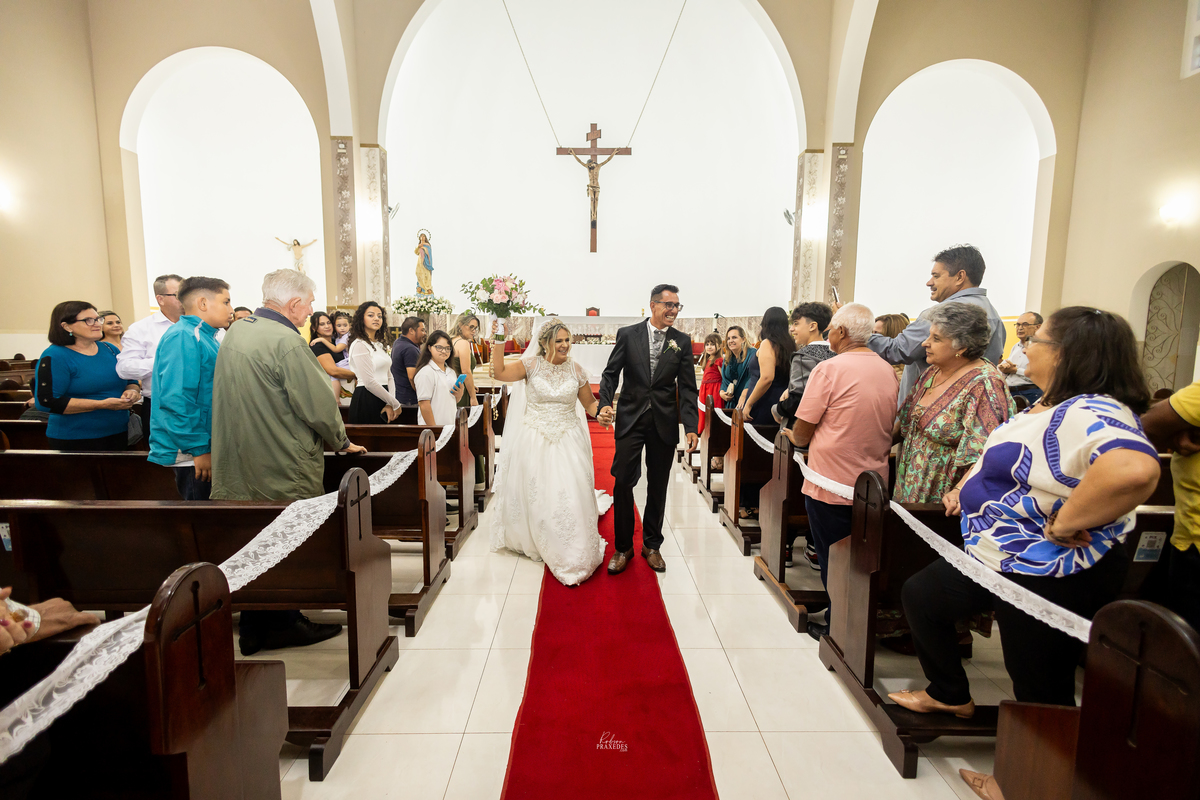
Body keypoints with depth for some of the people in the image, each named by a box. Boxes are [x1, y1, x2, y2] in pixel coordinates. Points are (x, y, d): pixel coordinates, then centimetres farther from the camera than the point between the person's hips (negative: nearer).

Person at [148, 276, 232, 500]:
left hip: (206, 448, 10)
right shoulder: (183, 337, -15)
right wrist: (199, 450, -22)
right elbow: (176, 400, -23)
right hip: (190, 454, -10)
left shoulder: (204, 337, 17)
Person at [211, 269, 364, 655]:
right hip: (282, 467, -9)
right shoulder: (287, 341, -19)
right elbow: (319, 405, -18)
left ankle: (253, 628, 27)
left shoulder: (235, 332, 10)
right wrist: (343, 442, -1)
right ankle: (282, 625, 19)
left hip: (238, 463, 9)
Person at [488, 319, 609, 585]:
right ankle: (535, 541, 39)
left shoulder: (576, 370, 2)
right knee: (535, 494, 11)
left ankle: (573, 555, 14)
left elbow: (589, 403, 9)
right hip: (534, 441, -1)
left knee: (571, 494, -3)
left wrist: (600, 410, -12)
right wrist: (500, 342, -23)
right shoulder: (531, 364, -3)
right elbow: (500, 373, -17)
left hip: (567, 441, 1)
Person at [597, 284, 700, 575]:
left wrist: (691, 427, -8)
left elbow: (687, 387, 1)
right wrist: (605, 404, -18)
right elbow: (611, 373, 0)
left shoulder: (682, 341, 3)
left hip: (665, 423, 2)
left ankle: (652, 545, 28)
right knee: (623, 482, -2)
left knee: (658, 486, 11)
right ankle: (623, 547, 15)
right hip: (631, 419, -1)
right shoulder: (627, 335, 0)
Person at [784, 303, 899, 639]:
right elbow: (888, 427, 14)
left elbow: (802, 431, -14)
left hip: (831, 485, -6)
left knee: (832, 561, 9)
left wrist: (795, 438, 9)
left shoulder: (829, 369, -16)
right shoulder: (889, 372, 3)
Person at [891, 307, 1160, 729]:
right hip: (993, 556, 11)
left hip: (1046, 578, -11)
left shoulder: (1091, 414, -27)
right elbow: (1004, 457, 24)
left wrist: (1064, 523, -35)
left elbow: (1135, 469, -47)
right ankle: (950, 695, 41)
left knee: (1040, 694, 6)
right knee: (920, 596, 24)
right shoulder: (1049, 405, 6)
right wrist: (966, 487, 12)